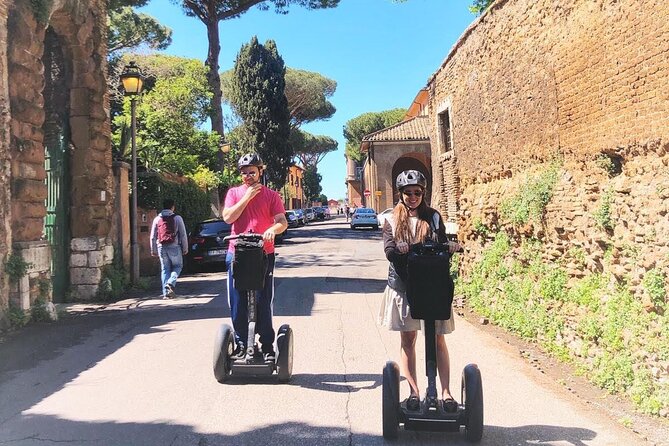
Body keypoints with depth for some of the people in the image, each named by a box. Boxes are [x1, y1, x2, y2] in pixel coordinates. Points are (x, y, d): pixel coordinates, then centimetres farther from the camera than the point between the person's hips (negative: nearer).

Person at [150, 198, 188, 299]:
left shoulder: (157, 219, 8)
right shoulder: (177, 218, 0)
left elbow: (153, 237, 8)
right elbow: (183, 234, -2)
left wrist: (153, 250, 14)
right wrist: (185, 248, 4)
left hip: (161, 247, 3)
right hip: (174, 246, -3)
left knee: (164, 269, 9)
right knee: (177, 266, 12)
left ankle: (166, 292, 5)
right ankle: (171, 283, -13)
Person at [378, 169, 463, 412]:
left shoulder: (433, 217, 7)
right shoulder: (392, 220, 7)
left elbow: (443, 245, -1)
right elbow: (389, 251, -6)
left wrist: (450, 246, -23)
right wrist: (399, 249, -28)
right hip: (403, 285, 1)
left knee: (438, 339, 1)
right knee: (407, 339, 6)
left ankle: (446, 392, 8)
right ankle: (414, 392, 15)